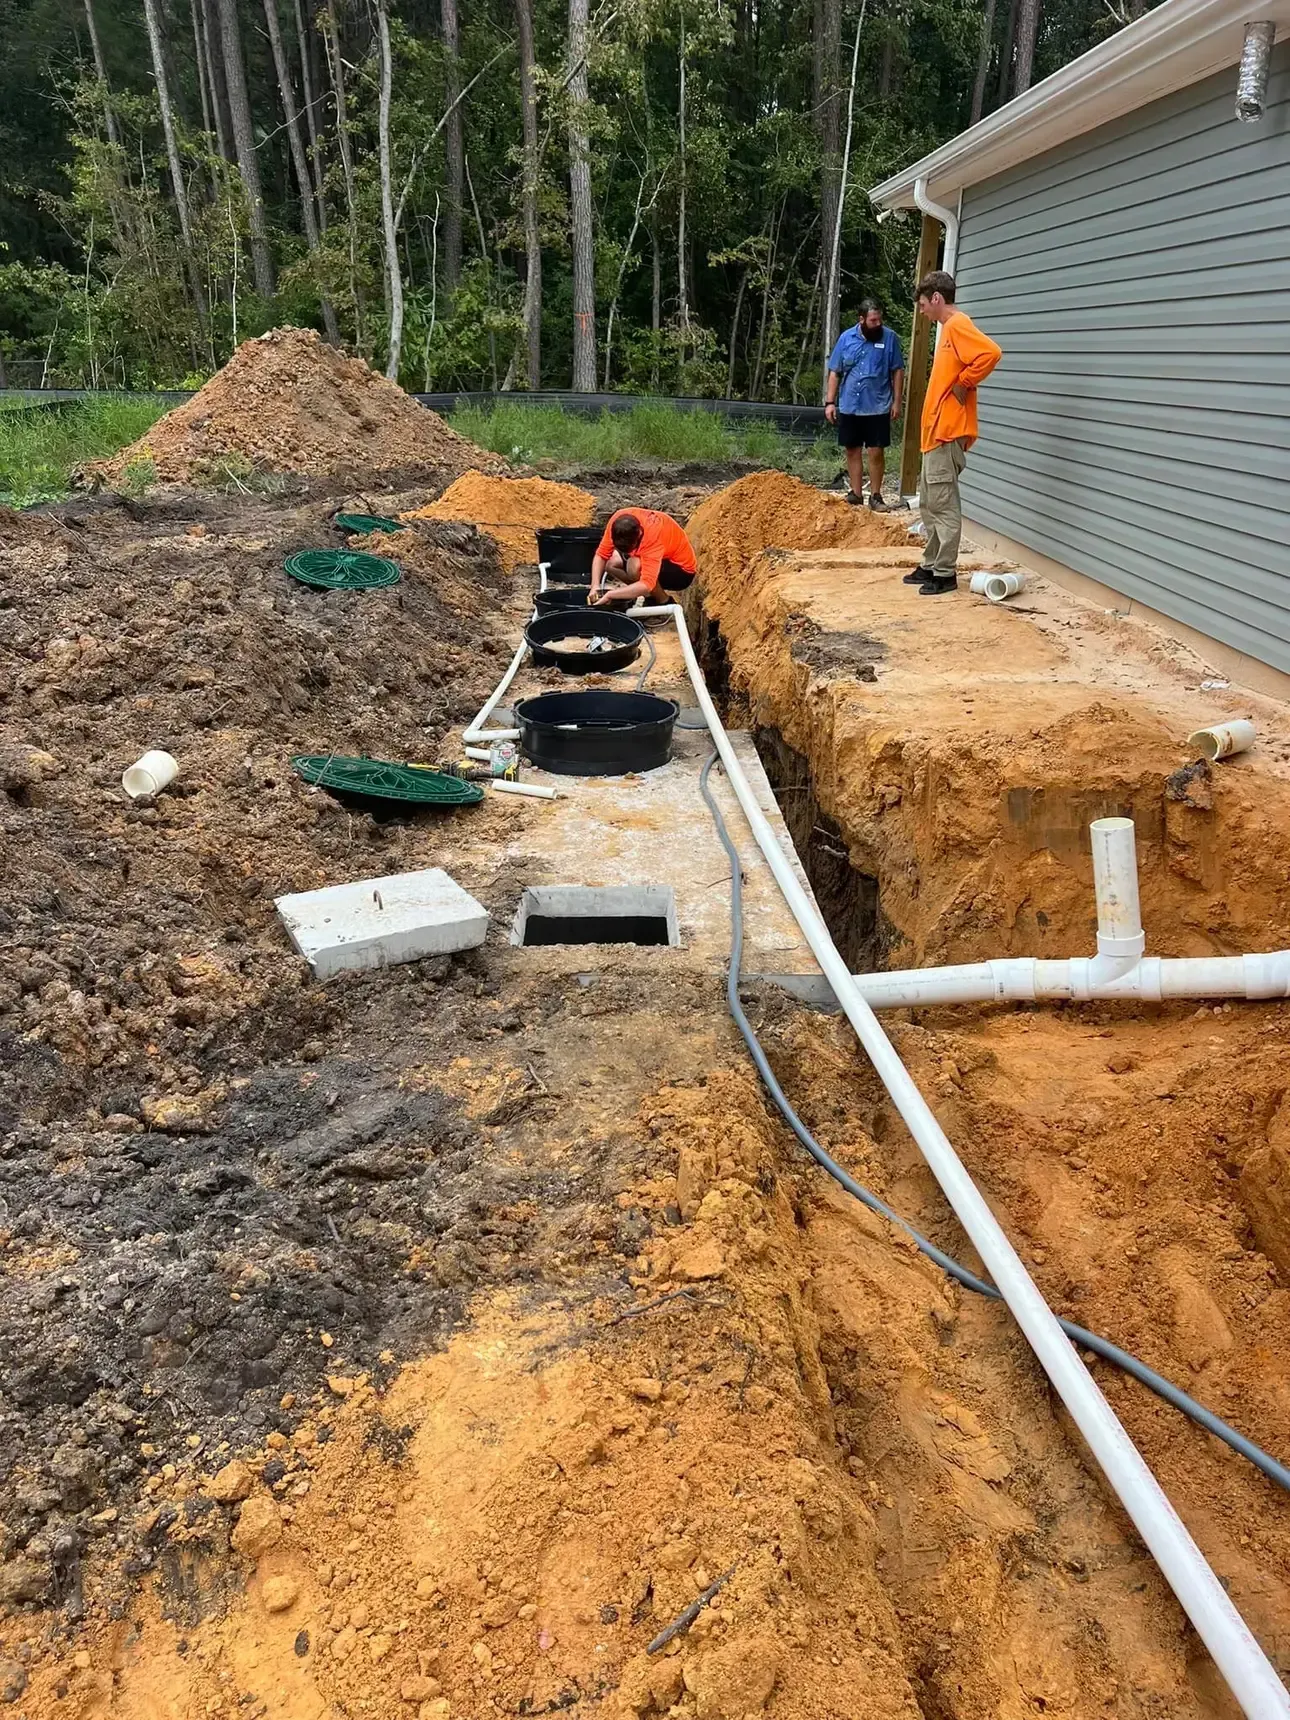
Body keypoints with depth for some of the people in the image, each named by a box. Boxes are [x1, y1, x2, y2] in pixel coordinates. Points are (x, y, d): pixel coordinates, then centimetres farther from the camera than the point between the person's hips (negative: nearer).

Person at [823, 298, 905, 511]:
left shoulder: (889, 337, -2)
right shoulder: (846, 338, 2)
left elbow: (898, 371, 0)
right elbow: (835, 373, 5)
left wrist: (897, 401, -5)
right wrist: (830, 402, 0)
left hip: (878, 407, -2)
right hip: (849, 407, 2)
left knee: (876, 452, 0)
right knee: (853, 452, 8)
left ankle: (875, 496, 10)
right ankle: (856, 494, 18)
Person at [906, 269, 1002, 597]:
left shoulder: (958, 325, -12)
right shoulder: (950, 328, 18)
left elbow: (991, 352, -27)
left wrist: (963, 385, -18)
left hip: (947, 432, -11)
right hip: (937, 431, 11)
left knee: (943, 505, -7)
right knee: (929, 503, 14)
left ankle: (945, 573, -2)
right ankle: (930, 566, 21)